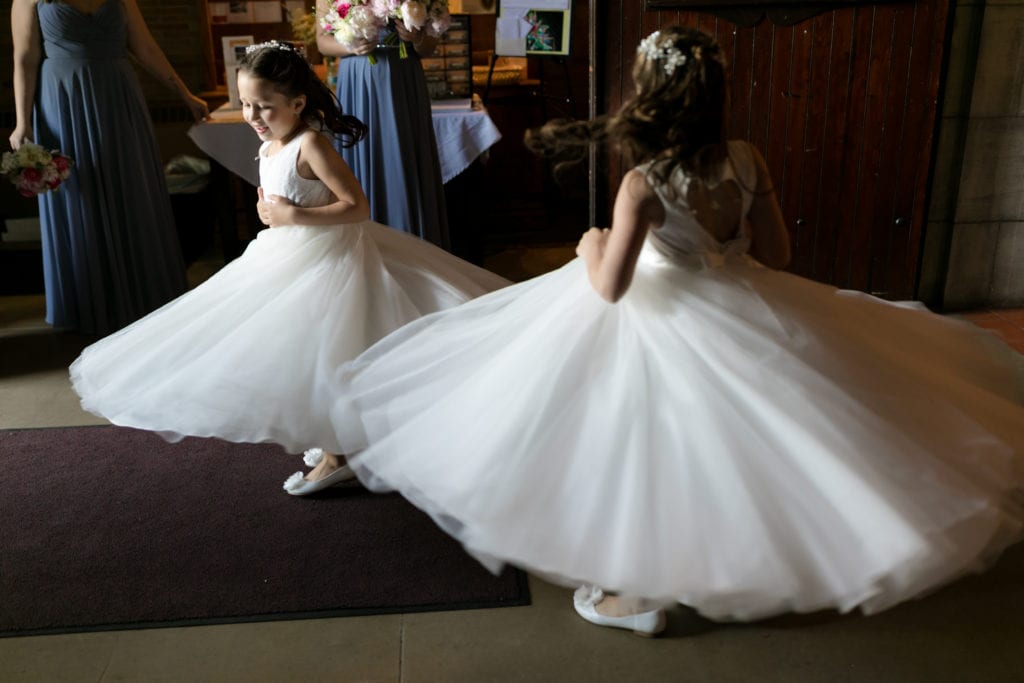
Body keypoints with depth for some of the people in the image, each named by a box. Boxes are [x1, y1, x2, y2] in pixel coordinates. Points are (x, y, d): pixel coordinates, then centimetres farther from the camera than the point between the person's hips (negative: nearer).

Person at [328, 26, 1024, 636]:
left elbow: (610, 287, -21)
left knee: (654, 450, 11)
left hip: (669, 326, -5)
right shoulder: (747, 159, -10)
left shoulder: (644, 185, -24)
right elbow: (777, 255, -2)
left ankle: (642, 593, 28)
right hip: (744, 310, 5)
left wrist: (592, 248, -1)